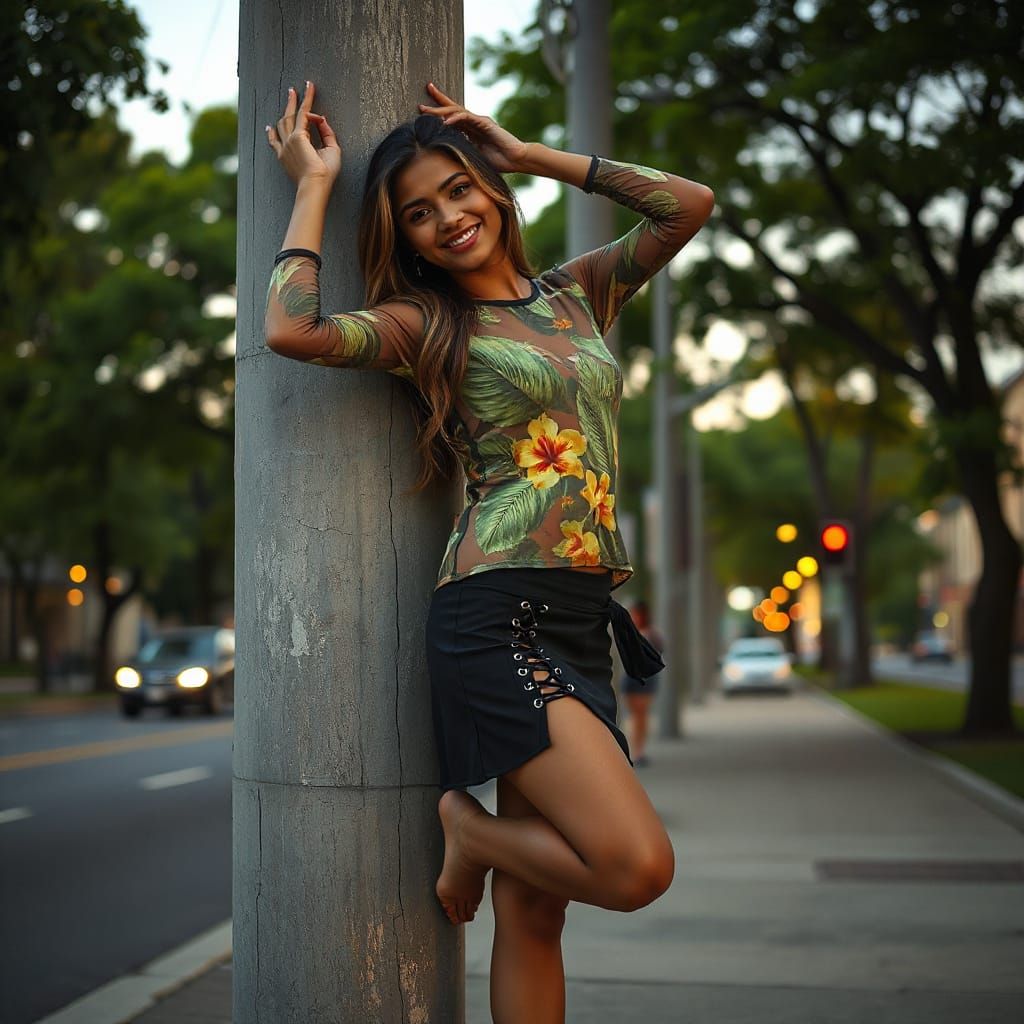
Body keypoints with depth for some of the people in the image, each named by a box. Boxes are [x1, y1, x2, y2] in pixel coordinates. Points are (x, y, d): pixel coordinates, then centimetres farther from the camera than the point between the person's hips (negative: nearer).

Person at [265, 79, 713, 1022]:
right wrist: (314, 184, 1)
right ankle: (470, 829, 6)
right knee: (637, 864, -16)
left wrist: (529, 153, 16)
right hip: (498, 621, -5)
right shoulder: (425, 324, 4)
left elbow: (690, 204, 16)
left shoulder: (577, 294, 19)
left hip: (582, 625, 6)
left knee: (532, 913, 5)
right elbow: (292, 330, -13)